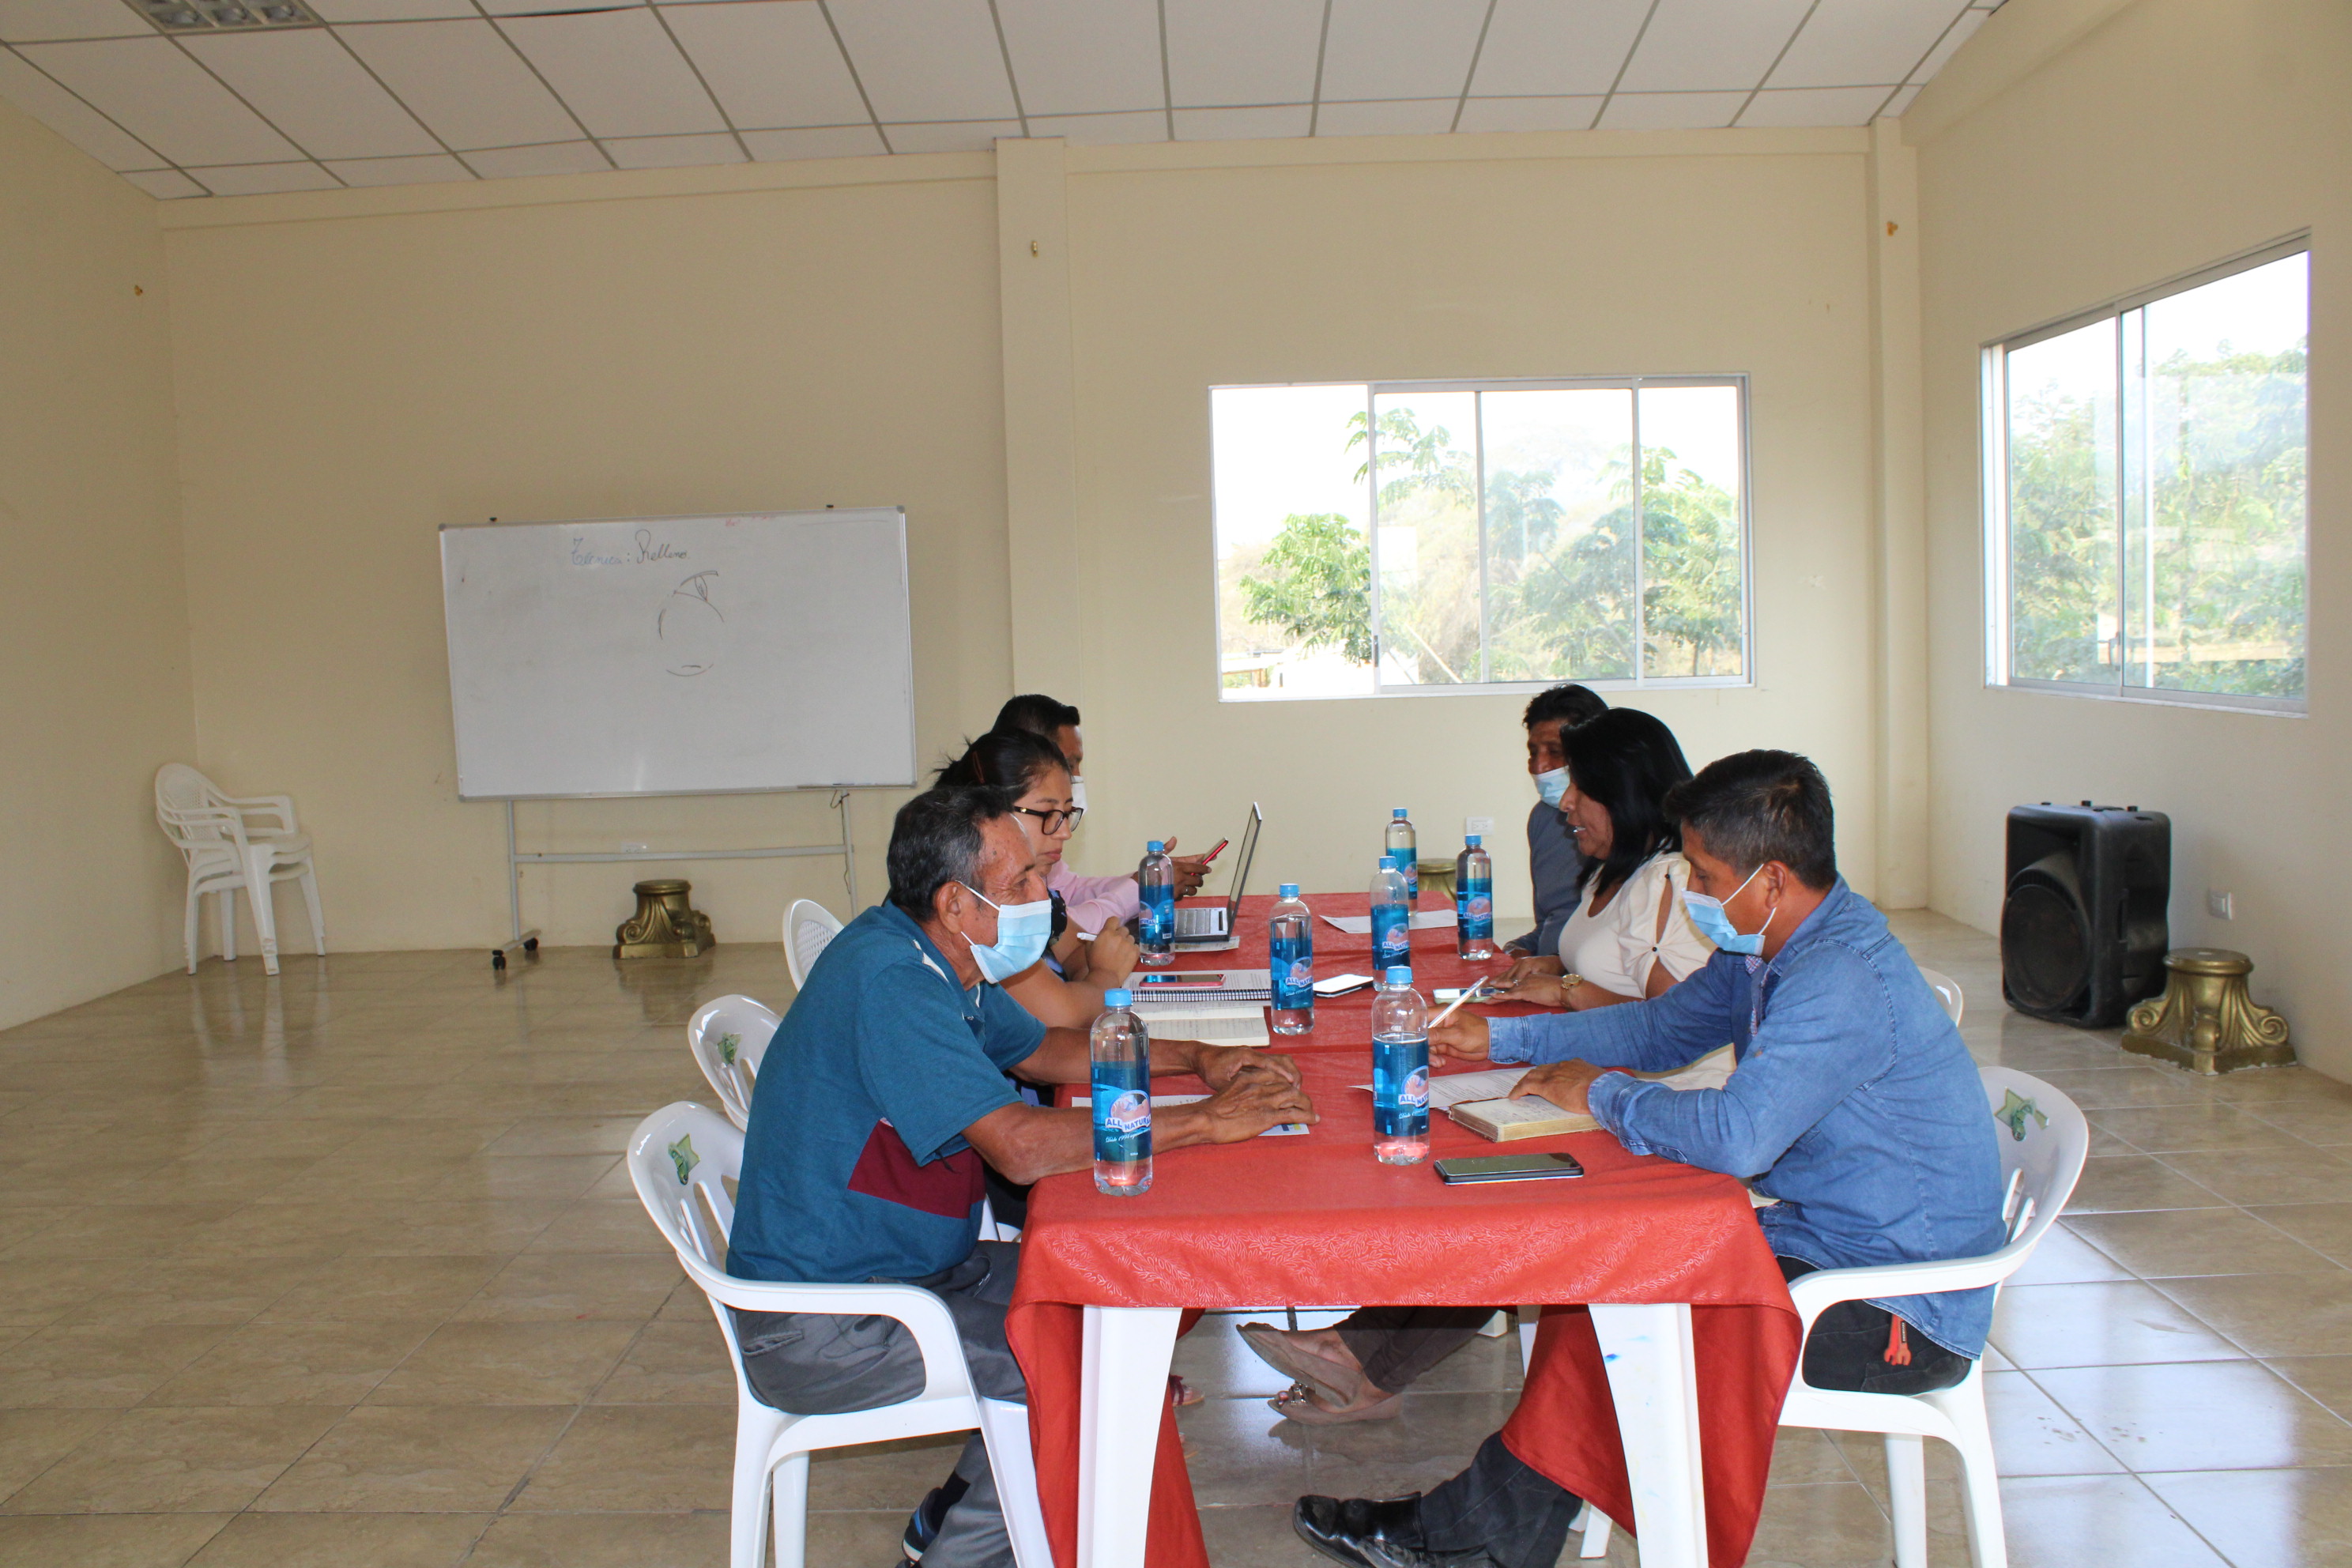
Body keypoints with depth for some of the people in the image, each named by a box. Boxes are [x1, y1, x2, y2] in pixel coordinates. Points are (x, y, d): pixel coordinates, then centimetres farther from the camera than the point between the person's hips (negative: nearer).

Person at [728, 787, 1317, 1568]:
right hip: (817, 1329, -10)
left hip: (907, 1269, 10)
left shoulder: (938, 962, 5)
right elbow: (1023, 1146, -34)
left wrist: (1197, 1059, 7)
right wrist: (1206, 1122, -26)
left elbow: (1044, 1050, 19)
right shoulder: (888, 980, -26)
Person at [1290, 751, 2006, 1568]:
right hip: (1824, 1238, 9)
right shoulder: (1776, 945, 4)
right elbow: (1661, 1027, 15)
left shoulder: (1842, 980, -28)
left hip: (1898, 1315, -9)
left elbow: (1735, 1135, -39)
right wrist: (1501, 1037, 8)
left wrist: (1604, 1094, -20)